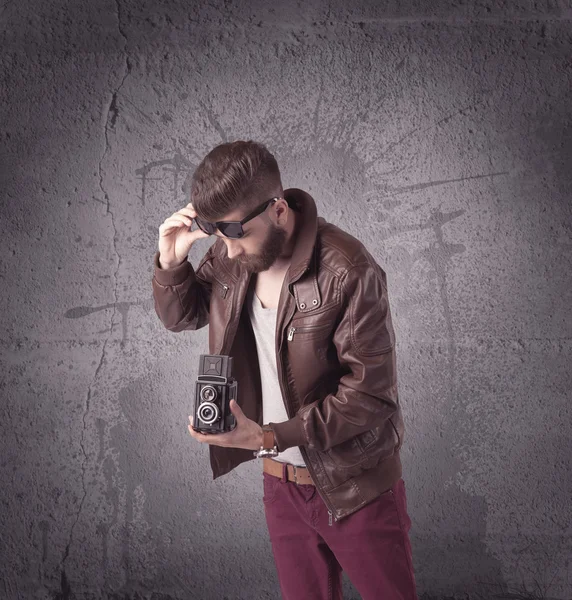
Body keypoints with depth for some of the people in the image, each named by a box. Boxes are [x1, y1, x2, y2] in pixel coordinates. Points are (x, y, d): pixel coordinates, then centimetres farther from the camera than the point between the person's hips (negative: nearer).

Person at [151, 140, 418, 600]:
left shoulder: (347, 272, -26)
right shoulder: (231, 255, -6)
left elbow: (370, 393, -23)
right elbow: (181, 317, 10)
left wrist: (271, 436, -28)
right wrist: (171, 262, -11)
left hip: (355, 487, -5)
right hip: (281, 481, 5)